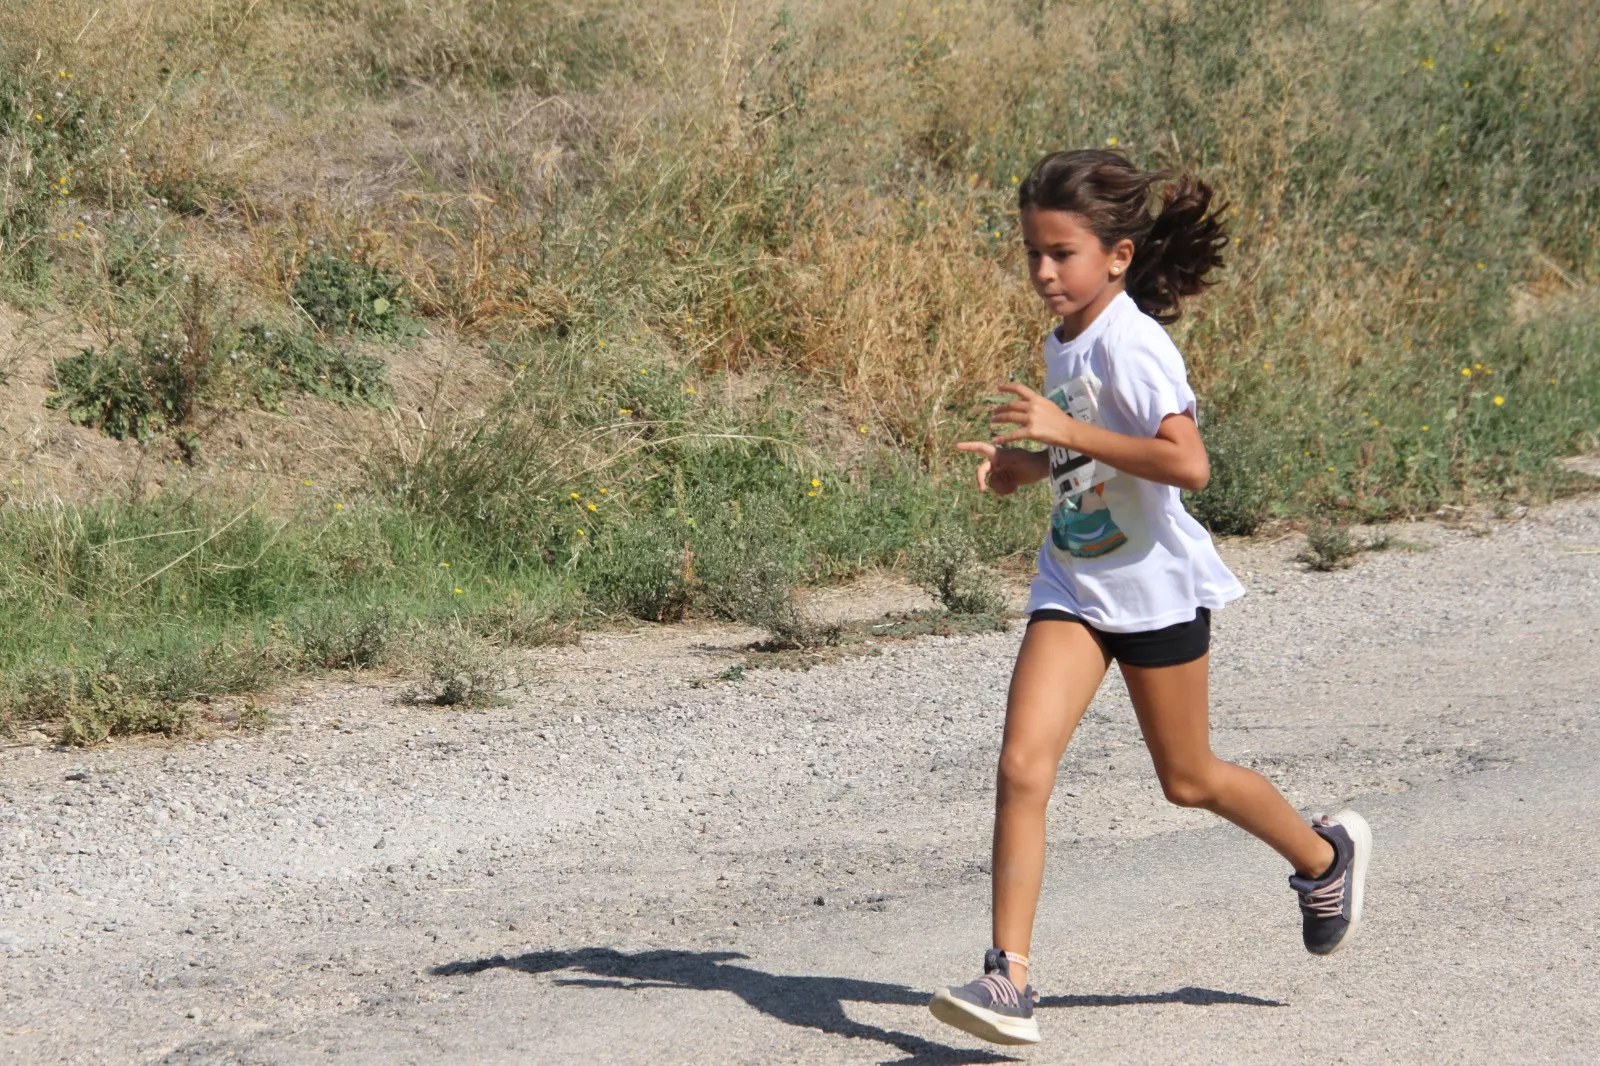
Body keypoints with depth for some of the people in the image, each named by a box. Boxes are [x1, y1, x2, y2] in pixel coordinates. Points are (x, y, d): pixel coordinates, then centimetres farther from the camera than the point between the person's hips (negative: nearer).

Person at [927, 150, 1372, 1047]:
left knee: (1188, 779, 11)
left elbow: (1188, 463, -32)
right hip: (1074, 583, 7)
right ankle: (1009, 981, -12)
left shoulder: (1130, 344, -20)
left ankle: (1326, 856, 39)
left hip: (1154, 583, -7)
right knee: (1023, 766, -10)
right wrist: (1027, 465, 3)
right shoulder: (1064, 342, 6)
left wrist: (1066, 430, -32)